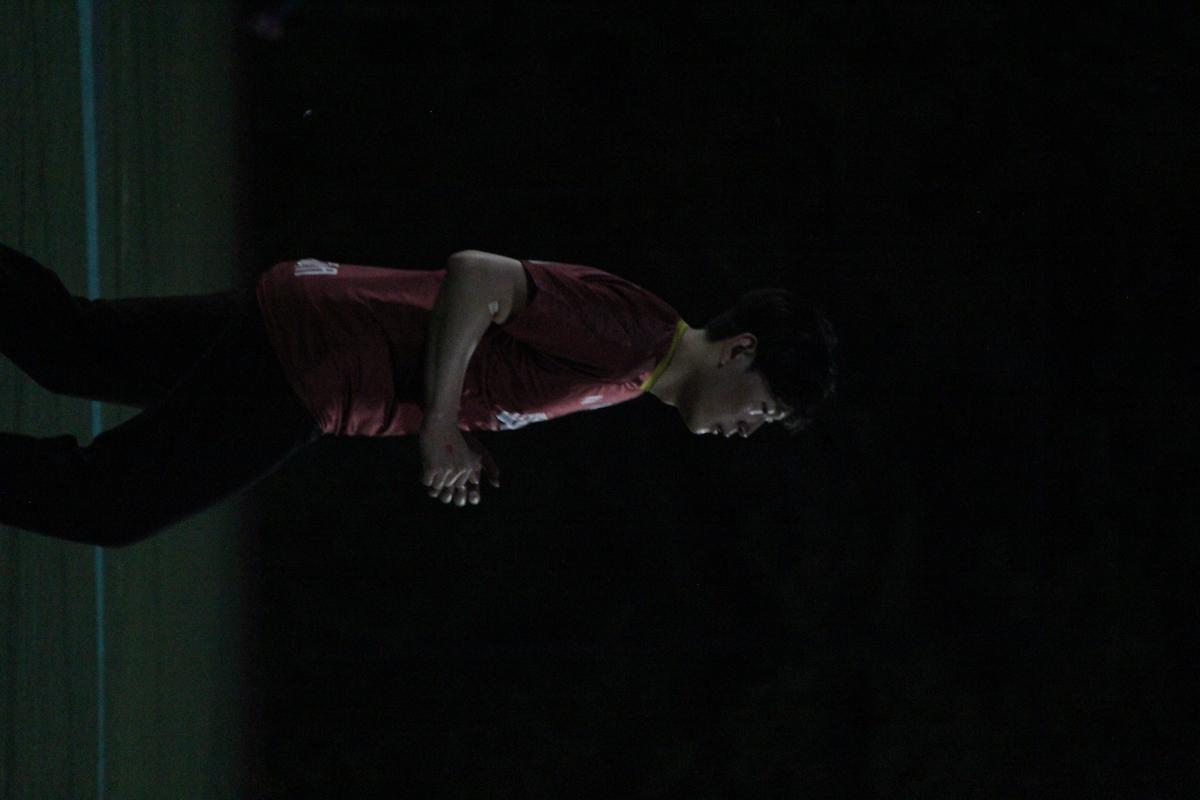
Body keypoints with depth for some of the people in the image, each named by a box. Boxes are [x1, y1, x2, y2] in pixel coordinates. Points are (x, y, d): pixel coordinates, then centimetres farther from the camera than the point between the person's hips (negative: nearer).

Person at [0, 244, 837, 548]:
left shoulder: (634, 362, 10)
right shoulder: (632, 334, -22)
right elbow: (476, 275, -31)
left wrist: (462, 429, 9)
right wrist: (439, 427, -25)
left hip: (312, 301, 9)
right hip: (307, 362, -9)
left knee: (68, 347, 16)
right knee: (100, 505, -10)